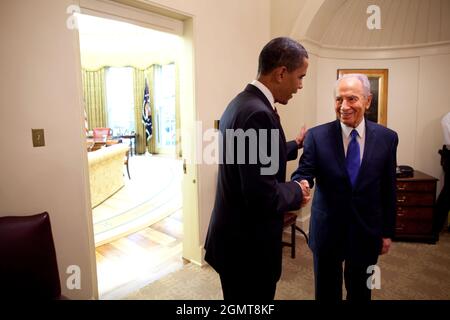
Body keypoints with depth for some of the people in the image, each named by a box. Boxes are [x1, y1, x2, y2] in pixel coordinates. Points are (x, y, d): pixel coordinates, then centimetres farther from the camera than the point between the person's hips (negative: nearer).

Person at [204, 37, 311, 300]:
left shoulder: (242, 102, 5)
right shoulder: (257, 113, -26)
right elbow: (263, 195, -29)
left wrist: (296, 145, 22)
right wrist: (297, 191, -11)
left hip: (237, 235, 10)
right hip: (248, 244, -9)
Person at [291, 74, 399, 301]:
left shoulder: (387, 138, -4)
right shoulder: (317, 136, -10)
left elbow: (388, 189, 1)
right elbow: (303, 174, -13)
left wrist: (388, 231, 5)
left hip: (366, 231, 2)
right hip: (327, 229, -1)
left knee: (360, 293, 21)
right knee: (326, 292, 18)